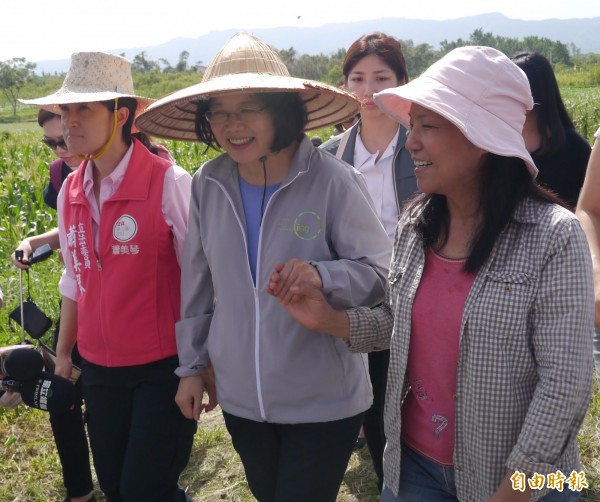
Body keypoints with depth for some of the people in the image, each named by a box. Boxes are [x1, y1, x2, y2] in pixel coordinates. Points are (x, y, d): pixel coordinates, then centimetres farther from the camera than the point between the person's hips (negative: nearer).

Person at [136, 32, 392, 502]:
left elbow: (380, 272, -13)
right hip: (241, 398, 4)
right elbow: (198, 286, 7)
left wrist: (322, 276, -33)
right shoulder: (207, 185, -4)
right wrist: (191, 365, 12)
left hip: (325, 402, -4)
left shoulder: (333, 180, -18)